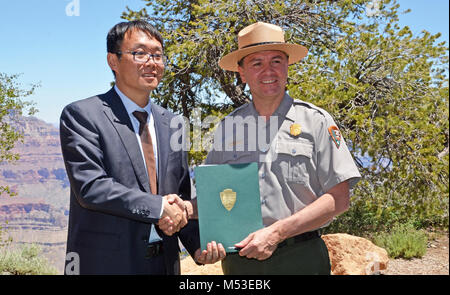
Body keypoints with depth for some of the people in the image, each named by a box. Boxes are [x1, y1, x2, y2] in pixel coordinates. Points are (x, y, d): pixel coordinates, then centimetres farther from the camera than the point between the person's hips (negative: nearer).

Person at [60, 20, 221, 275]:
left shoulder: (173, 125, 9)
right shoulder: (82, 115, -8)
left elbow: (182, 196, 10)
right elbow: (90, 187, -18)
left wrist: (198, 244, -5)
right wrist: (158, 208, -18)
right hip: (106, 263, -5)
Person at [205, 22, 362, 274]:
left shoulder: (316, 120, -1)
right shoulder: (228, 126, 7)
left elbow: (339, 198, -6)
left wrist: (277, 232, -15)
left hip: (300, 257, -2)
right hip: (240, 259, 3)